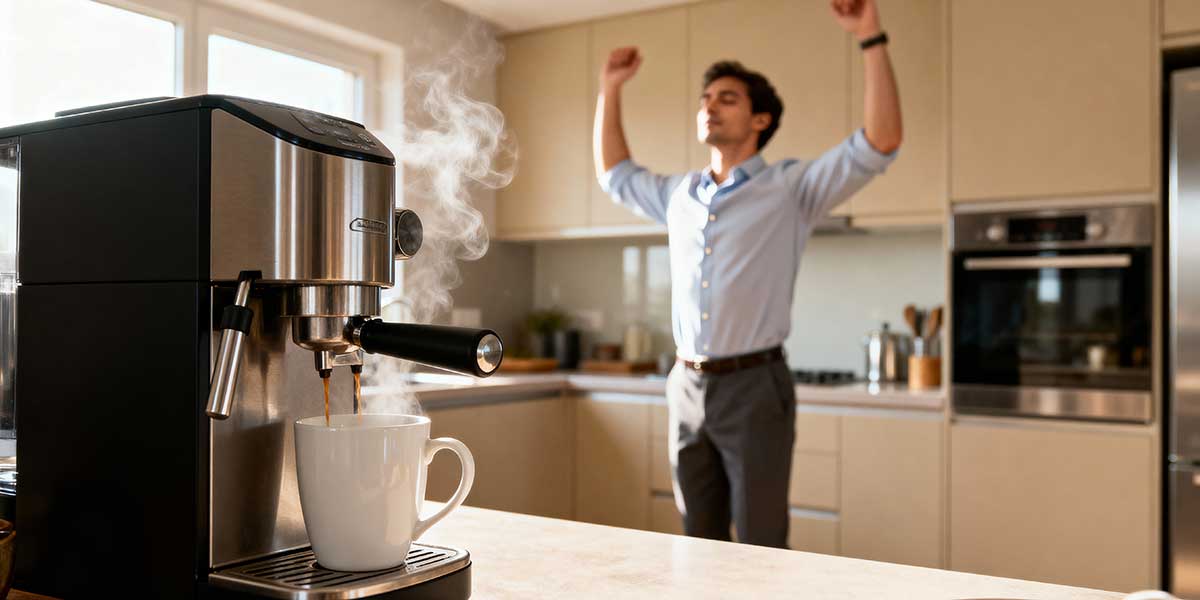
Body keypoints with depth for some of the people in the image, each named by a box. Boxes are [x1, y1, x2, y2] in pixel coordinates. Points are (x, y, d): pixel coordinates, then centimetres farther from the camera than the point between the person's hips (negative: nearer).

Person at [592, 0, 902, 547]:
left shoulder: (790, 188, -2)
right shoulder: (678, 195, 14)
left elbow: (879, 144, -12)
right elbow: (615, 175, 30)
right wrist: (610, 91, 26)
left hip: (754, 386, -5)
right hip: (687, 386, 5)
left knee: (761, 549, 0)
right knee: (699, 544, 13)